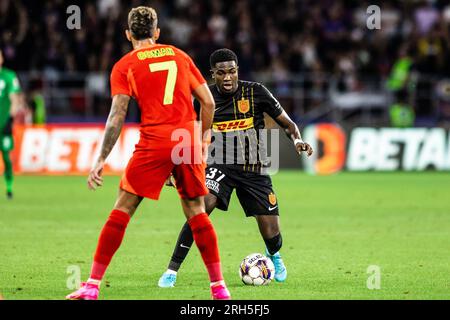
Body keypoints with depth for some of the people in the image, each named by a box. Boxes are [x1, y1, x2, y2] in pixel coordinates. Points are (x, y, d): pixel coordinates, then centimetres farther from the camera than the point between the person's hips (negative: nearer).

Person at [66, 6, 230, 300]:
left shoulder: (125, 66, 4)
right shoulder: (180, 56, 15)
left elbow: (117, 116, -5)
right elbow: (208, 102, 12)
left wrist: (101, 161, -5)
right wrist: (203, 139, 24)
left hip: (153, 143, -3)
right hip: (189, 139, 3)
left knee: (123, 208, 1)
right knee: (196, 211, 12)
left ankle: (92, 286, -1)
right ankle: (219, 286, 9)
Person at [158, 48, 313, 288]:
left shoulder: (255, 92, -8)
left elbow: (287, 123, 0)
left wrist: (297, 140, -21)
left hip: (254, 169, 0)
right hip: (221, 165, 0)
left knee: (272, 236, -1)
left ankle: (273, 255, 40)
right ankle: (172, 270, -23)